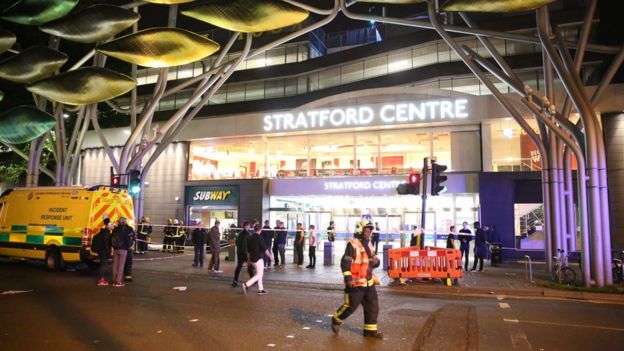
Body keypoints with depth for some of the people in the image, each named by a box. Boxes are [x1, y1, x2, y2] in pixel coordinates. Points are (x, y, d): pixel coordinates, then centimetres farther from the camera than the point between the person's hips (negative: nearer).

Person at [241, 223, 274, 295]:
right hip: (258, 258, -8)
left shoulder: (250, 238, 9)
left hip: (252, 258, 8)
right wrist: (270, 256, 0)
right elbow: (265, 249, -14)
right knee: (259, 274, -3)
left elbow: (248, 250, 15)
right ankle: (246, 284, -13)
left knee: (260, 273, 17)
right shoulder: (260, 237, -14)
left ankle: (260, 289, 18)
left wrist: (249, 259, 24)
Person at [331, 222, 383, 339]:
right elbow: (345, 262, -18)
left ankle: (370, 330, 21)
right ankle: (336, 320, 24)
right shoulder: (353, 244, -15)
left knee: (373, 306, 8)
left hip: (368, 282, 8)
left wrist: (376, 261, -1)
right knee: (351, 306, 0)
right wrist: (348, 278, -22)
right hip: (355, 283, -8)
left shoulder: (369, 245, 12)